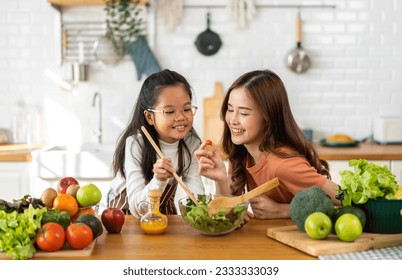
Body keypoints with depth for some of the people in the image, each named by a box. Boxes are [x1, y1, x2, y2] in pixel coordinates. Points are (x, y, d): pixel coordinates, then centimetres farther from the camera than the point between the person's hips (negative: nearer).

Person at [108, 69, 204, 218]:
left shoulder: (191, 143, -9)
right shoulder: (135, 144, -21)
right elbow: (137, 208, -26)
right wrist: (158, 180, -41)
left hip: (164, 213, 4)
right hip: (125, 213, -4)